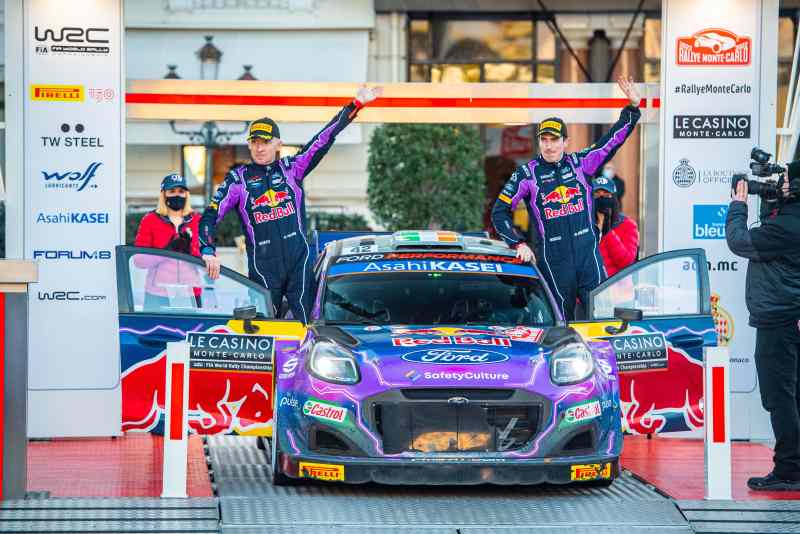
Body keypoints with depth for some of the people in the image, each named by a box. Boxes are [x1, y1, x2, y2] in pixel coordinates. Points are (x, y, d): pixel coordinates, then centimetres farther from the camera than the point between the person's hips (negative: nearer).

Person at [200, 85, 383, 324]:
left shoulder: (291, 168, 8)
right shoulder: (238, 178, 5)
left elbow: (324, 138, 5)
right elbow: (210, 216, 1)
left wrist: (357, 104, 1)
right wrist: (208, 251, -15)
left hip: (299, 259, 1)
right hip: (262, 265, -1)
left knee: (306, 319, -5)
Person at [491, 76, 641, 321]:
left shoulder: (581, 163, 8)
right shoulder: (527, 174, 3)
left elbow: (614, 139, 6)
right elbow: (500, 212, 5)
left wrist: (633, 107, -5)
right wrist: (519, 244, -4)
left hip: (588, 252, 2)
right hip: (552, 259, -2)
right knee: (562, 319, 1)